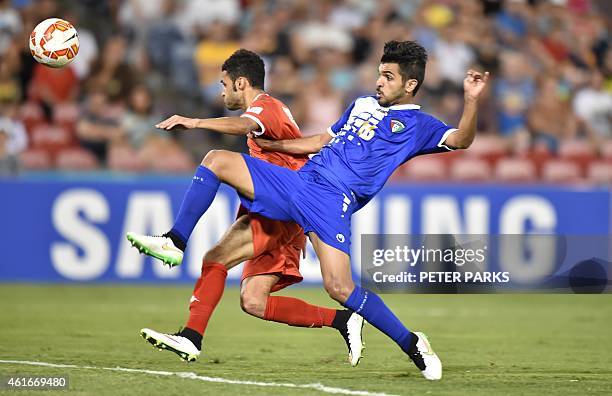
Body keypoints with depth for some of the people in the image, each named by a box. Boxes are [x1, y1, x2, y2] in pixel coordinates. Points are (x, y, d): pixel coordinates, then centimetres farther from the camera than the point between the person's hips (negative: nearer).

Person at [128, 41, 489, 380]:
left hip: (334, 201, -7)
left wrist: (472, 100, -26)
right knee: (217, 160, -6)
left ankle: (413, 345, -4)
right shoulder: (363, 104, 26)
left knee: (339, 287, -22)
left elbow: (460, 140, -11)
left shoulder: (417, 125, 5)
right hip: (299, 181, 7)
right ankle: (176, 242, -5)